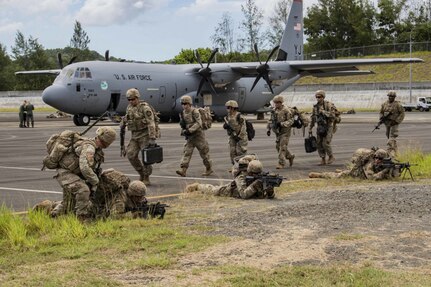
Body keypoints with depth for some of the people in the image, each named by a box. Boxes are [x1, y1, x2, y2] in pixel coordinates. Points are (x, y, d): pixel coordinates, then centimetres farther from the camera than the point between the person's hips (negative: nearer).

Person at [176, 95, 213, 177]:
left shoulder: (195, 111, -15)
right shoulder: (183, 113, 8)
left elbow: (199, 123, -24)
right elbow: (183, 124, 19)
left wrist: (189, 130, -30)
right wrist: (182, 126, -5)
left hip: (198, 135, -6)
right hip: (189, 137, 6)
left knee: (204, 152, 5)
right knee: (186, 152, -5)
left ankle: (209, 169, 19)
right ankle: (182, 170, -12)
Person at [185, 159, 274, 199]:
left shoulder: (261, 179, -29)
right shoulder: (241, 177, -43)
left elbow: (263, 195, -32)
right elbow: (243, 194, -52)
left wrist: (269, 192, -56)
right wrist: (254, 185, -63)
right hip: (227, 190, -3)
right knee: (210, 190, 24)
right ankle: (196, 186, 54)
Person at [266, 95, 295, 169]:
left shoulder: (286, 110, -14)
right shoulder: (274, 110, 7)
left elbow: (290, 121, -18)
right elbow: (271, 120, 16)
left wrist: (281, 124, -28)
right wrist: (268, 129, 8)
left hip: (285, 131, -7)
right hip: (278, 132, 7)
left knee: (282, 147, -11)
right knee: (278, 146, 11)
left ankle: (281, 163, -8)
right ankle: (290, 156, 31)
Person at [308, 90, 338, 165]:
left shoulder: (328, 105, -13)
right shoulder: (315, 107, 5)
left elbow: (332, 115, -23)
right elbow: (313, 118, 15)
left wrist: (323, 112, -28)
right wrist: (310, 128, 15)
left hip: (328, 127, -6)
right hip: (320, 127, 6)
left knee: (326, 143, -14)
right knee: (319, 144, 1)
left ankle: (331, 157, 8)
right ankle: (323, 160, 10)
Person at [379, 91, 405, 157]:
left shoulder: (397, 104, -9)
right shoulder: (384, 104, 5)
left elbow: (402, 114, -7)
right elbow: (381, 112, 13)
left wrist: (396, 121, -17)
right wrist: (382, 117, -9)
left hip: (394, 123, -6)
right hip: (387, 123, 6)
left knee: (392, 137, -16)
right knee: (389, 137, 15)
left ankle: (391, 151, -22)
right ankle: (395, 149, 32)